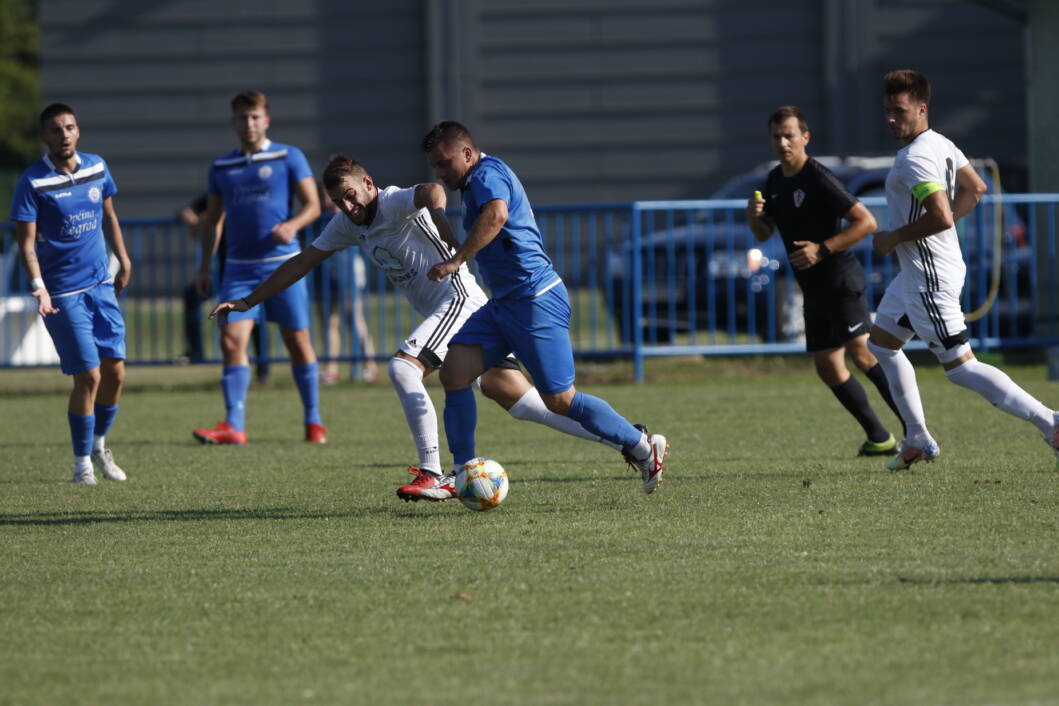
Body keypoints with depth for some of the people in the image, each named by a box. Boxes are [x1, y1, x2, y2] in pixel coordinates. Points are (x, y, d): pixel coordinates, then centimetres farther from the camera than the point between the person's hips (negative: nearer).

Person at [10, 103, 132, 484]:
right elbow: (26, 241, -13)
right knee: (88, 376, -9)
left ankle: (99, 443, 27)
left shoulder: (97, 168, 4)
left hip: (101, 285, 5)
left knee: (115, 371, 5)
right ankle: (82, 462, 5)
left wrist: (124, 261, 19)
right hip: (62, 294, -5)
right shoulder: (33, 182, -12)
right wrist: (38, 288, -23)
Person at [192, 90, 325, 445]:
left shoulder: (289, 157, 2)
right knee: (231, 340, -11)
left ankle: (313, 421, 16)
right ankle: (234, 426, -13)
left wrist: (292, 225, -21)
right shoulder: (221, 167, 11)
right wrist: (205, 265, 12)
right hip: (240, 267, 2)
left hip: (282, 262, -2)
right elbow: (212, 219, 19)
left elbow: (312, 205, -1)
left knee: (298, 342, 3)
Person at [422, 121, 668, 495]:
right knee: (454, 369, -5)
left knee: (559, 400, -5)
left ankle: (645, 447, 11)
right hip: (505, 303, 10)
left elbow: (496, 214, -35)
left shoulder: (487, 173, -13)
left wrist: (456, 261, -35)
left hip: (536, 301, -10)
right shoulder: (476, 183, 19)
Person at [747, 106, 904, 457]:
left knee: (861, 351, -23)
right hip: (814, 289, 9)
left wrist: (823, 250, -22)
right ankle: (880, 438, 16)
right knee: (828, 367, 8)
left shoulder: (820, 180, -14)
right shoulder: (775, 181, 12)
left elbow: (866, 221, -16)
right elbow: (765, 233, 23)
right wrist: (754, 218, -1)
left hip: (840, 279, -9)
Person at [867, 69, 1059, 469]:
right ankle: (918, 441, 25)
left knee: (959, 366, -8)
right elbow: (975, 188, 21)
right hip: (916, 273, 11)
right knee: (881, 344, 21)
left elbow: (940, 217, -31)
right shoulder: (940, 145, 10)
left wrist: (894, 238, -17)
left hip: (931, 278, -11)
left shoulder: (915, 158, -22)